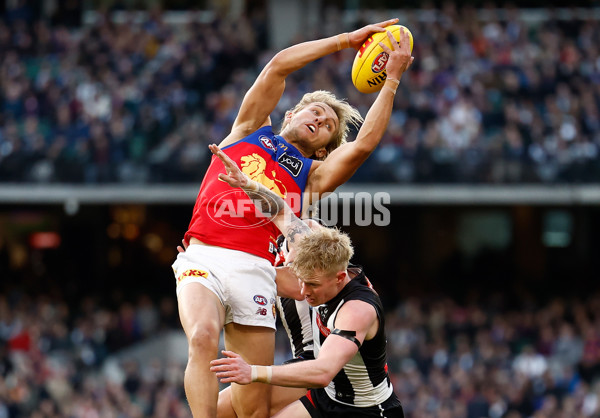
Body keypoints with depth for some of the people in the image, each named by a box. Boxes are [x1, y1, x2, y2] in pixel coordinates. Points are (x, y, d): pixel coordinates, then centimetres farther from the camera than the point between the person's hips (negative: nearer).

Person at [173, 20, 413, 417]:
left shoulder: (314, 174, 23)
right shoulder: (251, 130, 24)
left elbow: (364, 143, 6)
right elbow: (279, 65, 17)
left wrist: (392, 80, 10)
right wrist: (345, 40, 19)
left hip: (254, 269, 2)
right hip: (203, 259, -2)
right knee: (203, 338, -31)